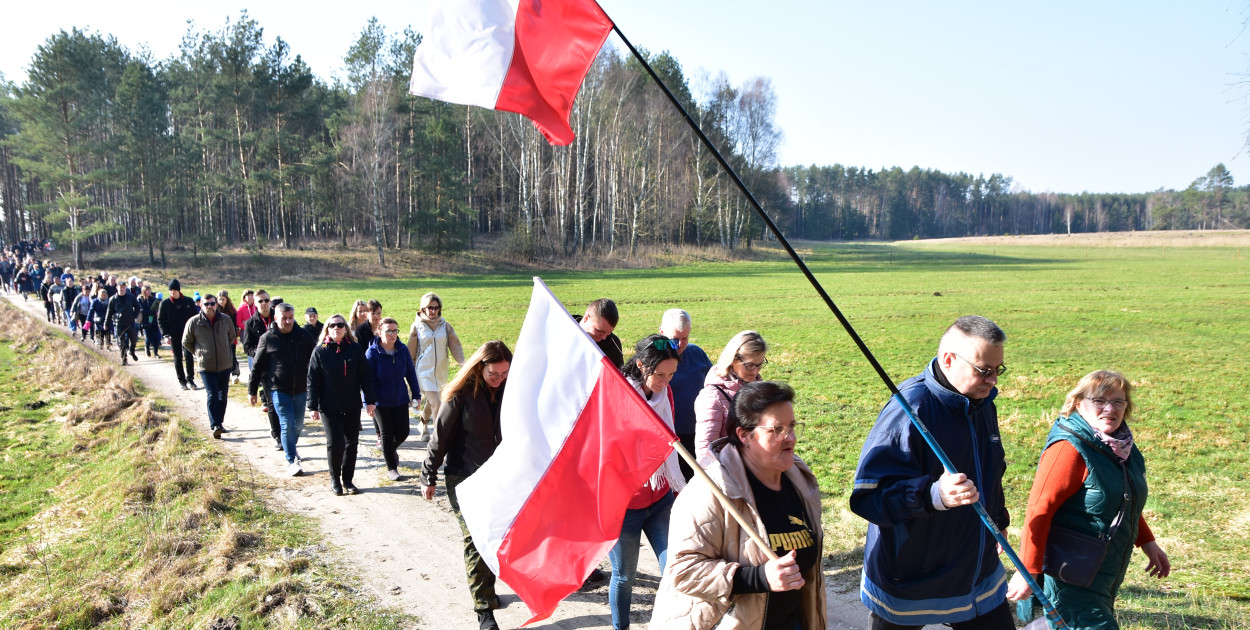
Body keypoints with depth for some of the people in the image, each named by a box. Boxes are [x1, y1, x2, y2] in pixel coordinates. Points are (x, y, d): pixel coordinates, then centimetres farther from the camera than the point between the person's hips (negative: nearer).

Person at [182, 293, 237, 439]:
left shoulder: (226, 320, 0)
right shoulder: (194, 322, -6)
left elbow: (232, 337, 20)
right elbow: (186, 342, 9)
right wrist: (199, 353, 9)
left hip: (225, 365, 3)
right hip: (206, 366, -3)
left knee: (223, 396, 11)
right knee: (212, 395, -13)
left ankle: (219, 423, 24)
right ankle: (215, 425, -15)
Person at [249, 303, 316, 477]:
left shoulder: (303, 336, 2)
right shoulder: (268, 338, -4)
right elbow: (257, 366, 2)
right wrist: (252, 391, 4)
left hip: (301, 389, 3)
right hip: (279, 390, -3)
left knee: (298, 424, 15)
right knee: (287, 425, -9)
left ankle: (290, 448, 42)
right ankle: (291, 461, -1)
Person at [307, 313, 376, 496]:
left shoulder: (355, 349, 2)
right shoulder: (320, 351, -2)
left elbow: (365, 377, 4)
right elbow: (313, 381, -1)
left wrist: (369, 400, 0)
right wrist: (313, 407, -4)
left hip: (352, 407, 2)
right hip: (329, 407, -2)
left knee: (351, 443, 7)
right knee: (335, 443, -6)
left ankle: (348, 480, 21)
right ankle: (334, 479, 15)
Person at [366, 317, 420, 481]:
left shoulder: (403, 350, -4)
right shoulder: (372, 353, -14)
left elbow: (411, 373, 4)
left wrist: (416, 395, 3)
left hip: (401, 399, 3)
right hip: (381, 401, -3)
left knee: (402, 432, 6)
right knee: (386, 434, 6)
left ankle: (391, 450, 40)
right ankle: (391, 469, 20)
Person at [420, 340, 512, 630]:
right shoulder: (461, 394, -13)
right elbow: (440, 436, -7)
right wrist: (428, 477, -4)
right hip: (464, 478, -4)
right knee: (475, 539, -5)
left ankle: (485, 586, 32)